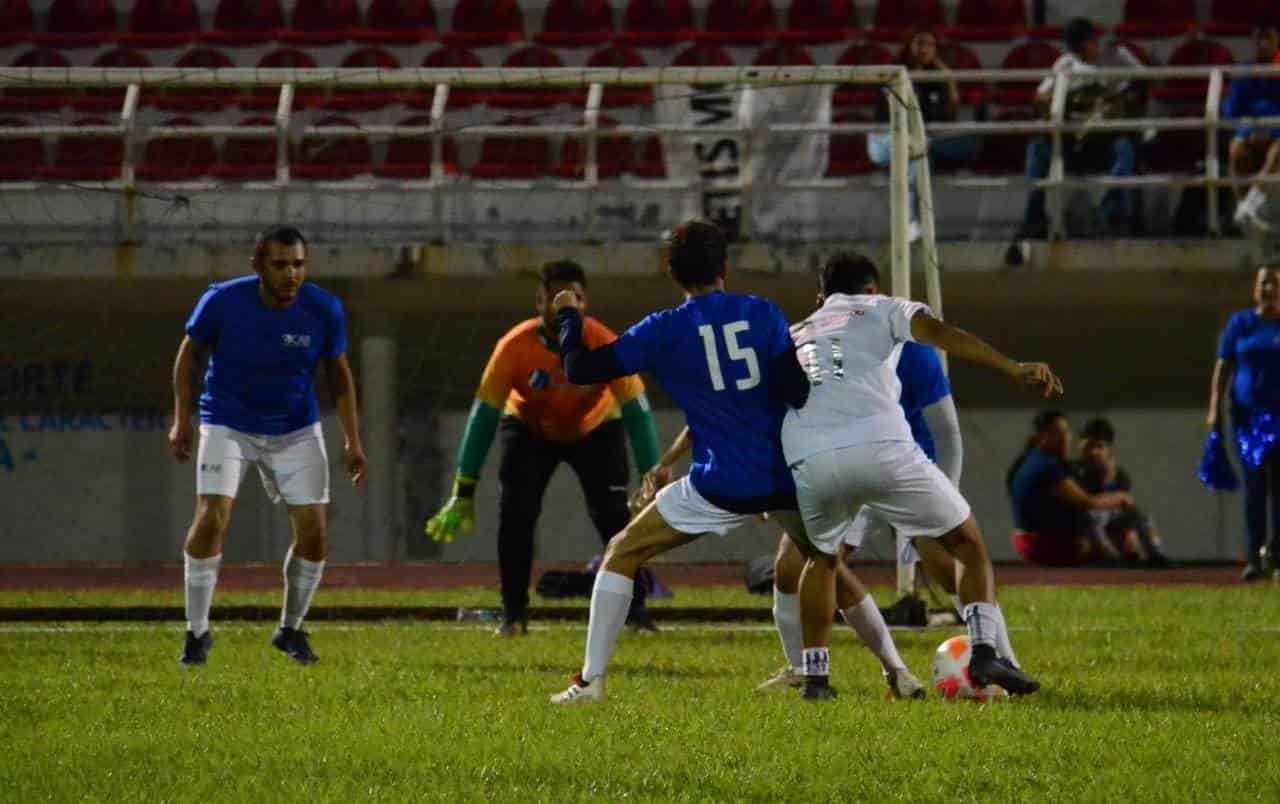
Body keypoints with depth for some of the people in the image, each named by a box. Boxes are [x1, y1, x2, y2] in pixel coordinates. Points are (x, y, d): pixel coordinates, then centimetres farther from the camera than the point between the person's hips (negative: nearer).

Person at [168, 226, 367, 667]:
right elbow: (190, 353, -1)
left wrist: (352, 441, -1)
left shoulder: (324, 310, -13)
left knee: (314, 530, -5)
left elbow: (339, 374, 2)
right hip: (228, 426, -2)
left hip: (297, 430, 2)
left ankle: (291, 630, 16)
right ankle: (197, 631, -3)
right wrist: (182, 420, -4)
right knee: (211, 519, -17)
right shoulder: (223, 301, -17)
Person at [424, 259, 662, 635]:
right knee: (515, 512, -17)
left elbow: (637, 414, -24)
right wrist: (463, 494, -25)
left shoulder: (605, 345, -30)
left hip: (596, 429, 0)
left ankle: (635, 609, -2)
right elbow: (484, 417, -25)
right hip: (529, 429, 0)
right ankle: (513, 614, -4)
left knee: (613, 514, -16)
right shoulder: (514, 347, -30)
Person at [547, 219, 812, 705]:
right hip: (787, 478, 3)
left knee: (622, 553, 11)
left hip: (721, 485, -3)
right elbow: (798, 393, -5)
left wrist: (568, 318, 20)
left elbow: (579, 370, 2)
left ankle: (591, 679, 3)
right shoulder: (763, 314, 3)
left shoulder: (664, 331, -1)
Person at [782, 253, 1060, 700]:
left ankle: (814, 675, 22)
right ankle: (984, 650, -3)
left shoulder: (792, 336, 33)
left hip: (808, 461, 3)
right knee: (968, 543, 14)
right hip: (881, 446, -3)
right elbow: (941, 335, 5)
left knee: (820, 558, 31)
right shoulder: (883, 310, 23)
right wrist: (1014, 370, -7)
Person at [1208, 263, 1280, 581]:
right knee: (1254, 484, -2)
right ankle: (1254, 557, -1)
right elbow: (1223, 367, 7)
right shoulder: (1241, 324, 7)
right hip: (1249, 412, 1)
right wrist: (1215, 409, -1)